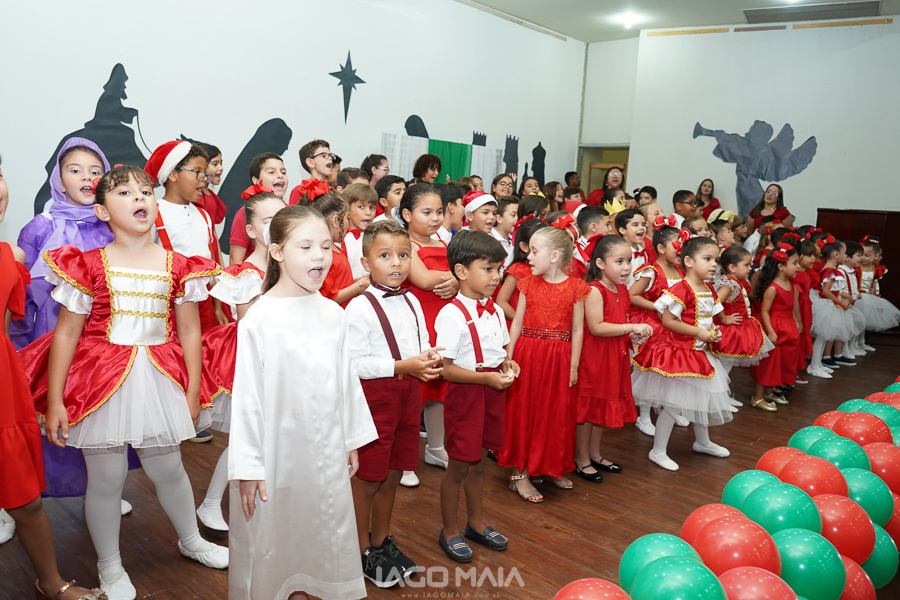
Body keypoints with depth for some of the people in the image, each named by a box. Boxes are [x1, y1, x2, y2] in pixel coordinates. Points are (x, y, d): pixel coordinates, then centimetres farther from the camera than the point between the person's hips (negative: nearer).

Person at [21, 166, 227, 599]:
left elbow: (190, 332, 3)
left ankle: (190, 540, 42)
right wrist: (54, 402, -7)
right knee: (106, 479, 9)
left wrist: (192, 395, 3)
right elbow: (66, 334, -5)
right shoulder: (90, 265, -6)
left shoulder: (177, 266, -1)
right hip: (101, 382, -2)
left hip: (159, 381, 2)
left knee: (168, 469, 17)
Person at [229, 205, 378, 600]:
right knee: (269, 547, 10)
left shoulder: (334, 314, 0)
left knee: (331, 545, 18)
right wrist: (247, 468, -10)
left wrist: (353, 440, 14)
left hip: (327, 454, 5)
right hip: (279, 458, -5)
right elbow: (246, 394, -13)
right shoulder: (259, 318, -15)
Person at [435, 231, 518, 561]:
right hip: (465, 394, -7)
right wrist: (487, 377, -24)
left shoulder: (495, 311, 7)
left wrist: (507, 362, -2)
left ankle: (476, 523, 37)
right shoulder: (452, 314, -18)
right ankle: (449, 531, 25)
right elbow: (445, 368, -20)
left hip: (493, 392, 7)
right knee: (458, 467, 5)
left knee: (477, 463, 20)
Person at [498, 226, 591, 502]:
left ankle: (552, 468, 29)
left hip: (558, 359, 0)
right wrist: (508, 358, 0)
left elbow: (577, 329, -1)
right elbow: (517, 322, 3)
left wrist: (573, 366, -2)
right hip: (527, 355, 1)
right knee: (523, 411, 5)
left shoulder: (575, 287, -3)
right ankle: (520, 473, 15)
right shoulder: (528, 284, 1)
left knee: (556, 414, 10)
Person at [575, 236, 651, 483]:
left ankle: (595, 454, 33)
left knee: (604, 405, 18)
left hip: (615, 357, 9)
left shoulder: (622, 290, 9)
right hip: (594, 356, -9)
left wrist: (633, 335, 1)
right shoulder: (594, 291, -18)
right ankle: (582, 460, 17)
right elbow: (596, 327, -26)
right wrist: (631, 327, -24)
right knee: (588, 406, 3)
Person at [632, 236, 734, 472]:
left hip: (700, 353, 9)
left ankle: (702, 441, 44)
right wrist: (699, 332, -22)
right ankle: (658, 451, 11)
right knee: (673, 403, -2)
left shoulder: (709, 291, 7)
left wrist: (714, 331, -1)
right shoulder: (682, 289, -21)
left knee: (703, 399, 22)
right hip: (678, 352, -9)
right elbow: (668, 321, -23)